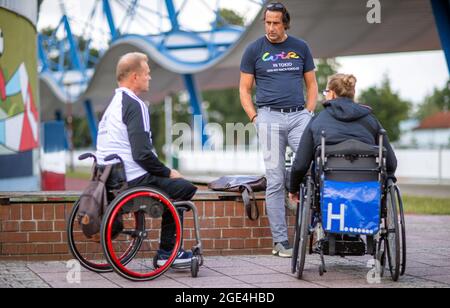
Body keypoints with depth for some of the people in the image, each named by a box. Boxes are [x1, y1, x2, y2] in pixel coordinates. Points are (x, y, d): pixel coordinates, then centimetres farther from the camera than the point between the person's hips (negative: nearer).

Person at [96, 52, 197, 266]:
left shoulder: (113, 103, 15)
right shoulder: (135, 105, -15)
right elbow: (142, 154, -23)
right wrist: (168, 172, -7)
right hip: (132, 181, -10)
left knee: (174, 184, 23)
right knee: (185, 188, 2)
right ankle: (167, 252, 5)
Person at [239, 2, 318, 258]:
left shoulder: (301, 48, 11)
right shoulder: (255, 50, 6)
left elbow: (312, 85, 16)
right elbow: (245, 90, 8)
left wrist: (309, 114, 2)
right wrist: (256, 118, -3)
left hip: (299, 115, 2)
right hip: (270, 117, -1)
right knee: (276, 181, -2)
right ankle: (280, 240, 2)